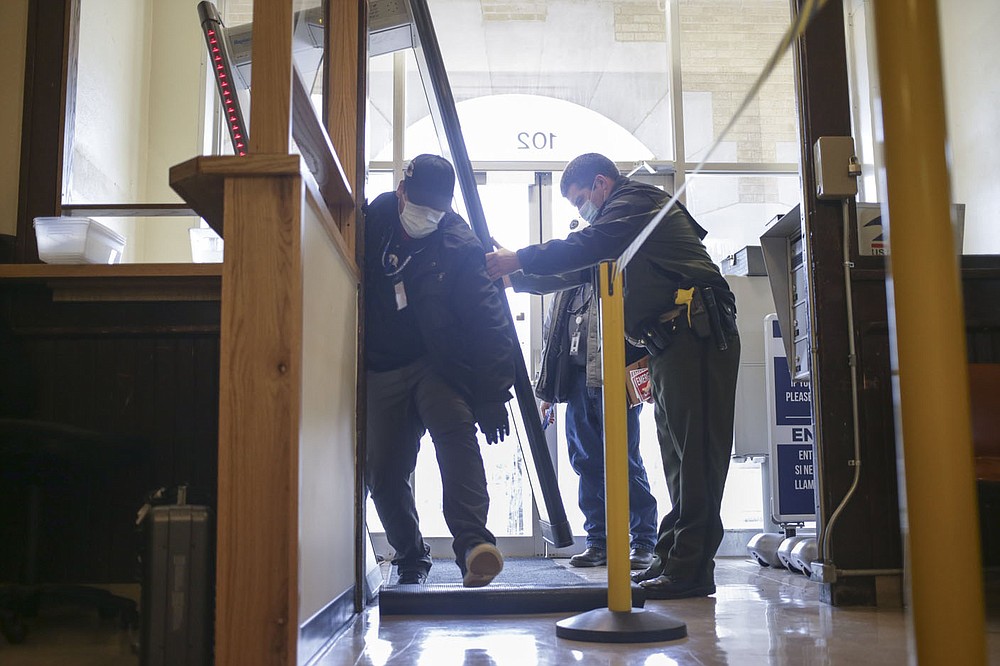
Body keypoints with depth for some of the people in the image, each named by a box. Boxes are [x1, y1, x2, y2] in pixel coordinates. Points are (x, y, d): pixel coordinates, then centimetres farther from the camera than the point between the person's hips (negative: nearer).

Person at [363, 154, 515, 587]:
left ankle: (473, 543, -36)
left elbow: (489, 324, -10)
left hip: (439, 364, -3)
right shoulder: (372, 222, 2)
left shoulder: (459, 246, -9)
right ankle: (410, 557, 22)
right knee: (382, 473, 3)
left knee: (456, 433, -29)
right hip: (381, 369, 4)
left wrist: (492, 399, -13)